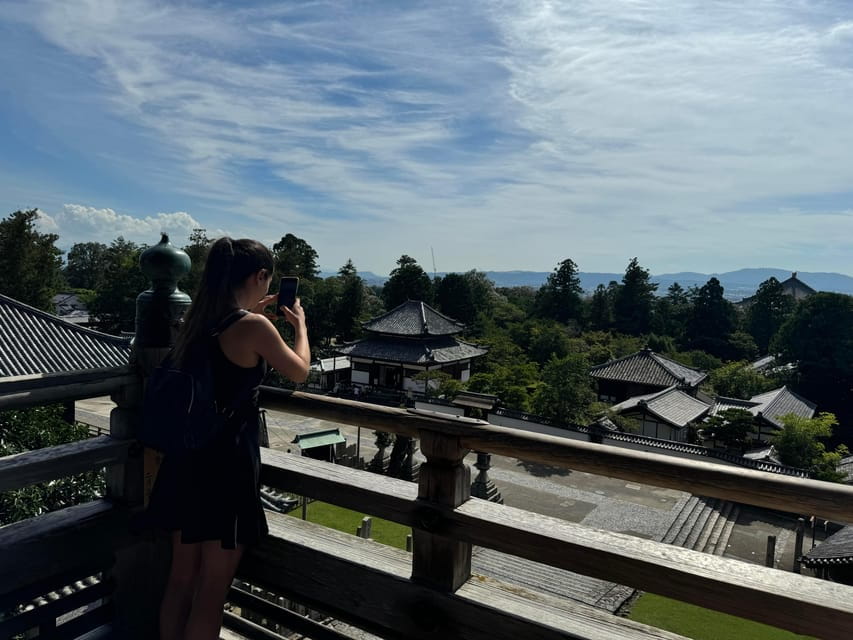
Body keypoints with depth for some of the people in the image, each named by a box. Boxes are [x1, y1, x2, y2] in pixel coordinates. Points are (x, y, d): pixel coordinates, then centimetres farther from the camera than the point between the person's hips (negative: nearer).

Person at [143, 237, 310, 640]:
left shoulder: (199, 320, 5)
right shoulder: (253, 327, -17)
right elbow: (300, 372, -2)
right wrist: (300, 324, 13)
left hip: (187, 460, 8)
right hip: (226, 463, -8)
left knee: (182, 579, 20)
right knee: (212, 591, 7)